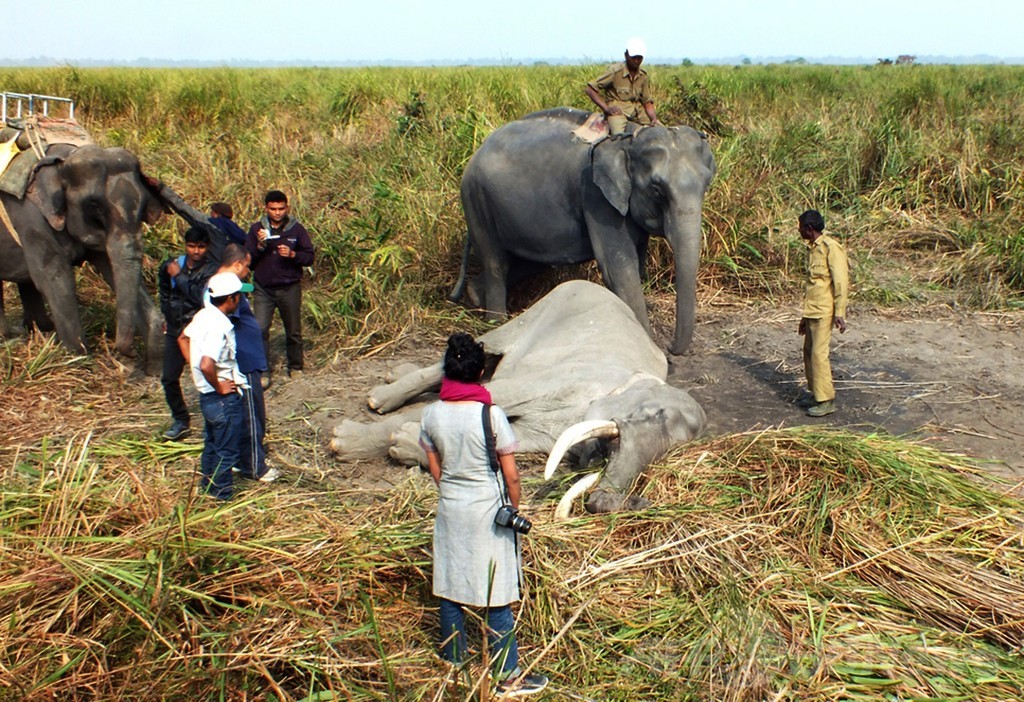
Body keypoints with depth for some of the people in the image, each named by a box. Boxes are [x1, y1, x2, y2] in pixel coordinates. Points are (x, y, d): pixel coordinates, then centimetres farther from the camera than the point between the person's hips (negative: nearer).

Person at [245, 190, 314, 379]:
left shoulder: (296, 229, 1)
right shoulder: (257, 229, 3)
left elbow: (309, 257, 2)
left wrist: (292, 255, -16)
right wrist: (260, 246, -13)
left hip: (290, 288, 0)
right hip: (263, 289, 0)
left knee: (293, 331, 10)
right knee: (260, 330, -10)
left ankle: (295, 367, 27)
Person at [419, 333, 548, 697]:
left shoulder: (432, 415, -6)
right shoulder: (491, 416, -19)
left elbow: (435, 469, 5)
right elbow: (511, 476, -13)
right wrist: (515, 509, 4)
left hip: (450, 508, 5)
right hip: (488, 511, -5)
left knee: (449, 585, 18)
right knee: (497, 597, 4)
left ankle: (453, 658, 34)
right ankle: (508, 675, 14)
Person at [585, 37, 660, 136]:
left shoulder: (643, 76, 6)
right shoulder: (615, 71, -10)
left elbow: (647, 101, 9)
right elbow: (590, 89, -12)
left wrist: (654, 119, -10)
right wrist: (606, 108, -19)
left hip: (637, 109, 6)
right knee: (619, 135, -34)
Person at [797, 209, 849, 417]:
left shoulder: (831, 247, -11)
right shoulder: (812, 249, 16)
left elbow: (841, 281, -15)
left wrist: (840, 313, -19)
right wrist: (805, 316, 24)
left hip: (824, 312, -9)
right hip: (812, 311, 9)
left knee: (819, 353, -9)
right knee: (809, 351, 12)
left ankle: (826, 400, -3)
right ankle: (816, 393, 22)